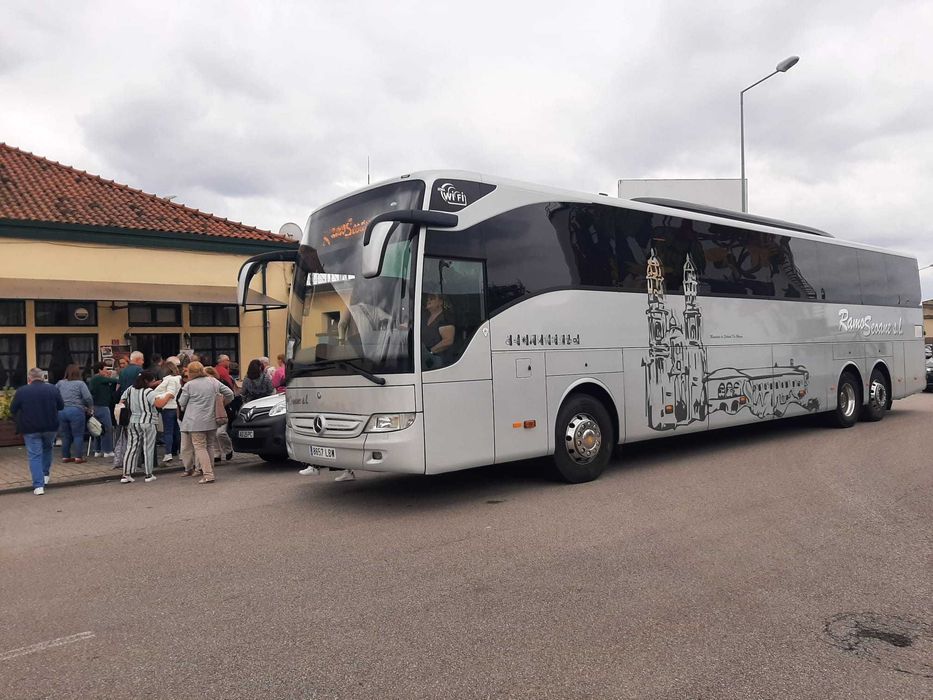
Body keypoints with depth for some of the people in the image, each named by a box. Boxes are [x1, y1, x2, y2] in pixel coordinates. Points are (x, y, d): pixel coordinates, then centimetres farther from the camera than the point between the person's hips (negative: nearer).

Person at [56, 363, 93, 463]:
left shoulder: (60, 383, 9)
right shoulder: (80, 383, -4)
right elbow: (88, 398, -10)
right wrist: (90, 408, 5)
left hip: (61, 412, 4)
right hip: (76, 411, -4)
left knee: (65, 436, 14)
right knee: (78, 435, 2)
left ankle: (65, 456, 19)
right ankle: (78, 457, 0)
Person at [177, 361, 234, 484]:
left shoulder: (189, 385, -8)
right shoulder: (214, 382, 6)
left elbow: (181, 403, 0)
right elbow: (230, 393, 10)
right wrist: (223, 403, 26)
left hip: (196, 422, -5)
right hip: (211, 420, 5)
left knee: (200, 447, -4)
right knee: (209, 446, 16)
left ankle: (208, 475, -12)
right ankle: (209, 469, 21)